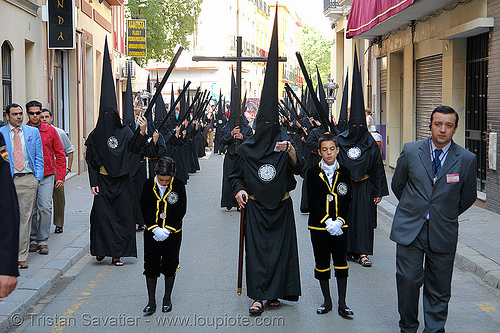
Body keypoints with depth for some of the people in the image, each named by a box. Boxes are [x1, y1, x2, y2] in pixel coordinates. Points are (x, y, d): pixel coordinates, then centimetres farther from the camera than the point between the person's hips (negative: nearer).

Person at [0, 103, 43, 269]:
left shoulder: (33, 132, 10)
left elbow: (39, 156, 12)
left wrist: (37, 177, 3)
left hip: (28, 180, 1)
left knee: (25, 217, 0)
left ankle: (22, 257, 5)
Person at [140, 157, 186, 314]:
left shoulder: (179, 185, -9)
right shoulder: (148, 185, -6)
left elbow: (181, 211, -8)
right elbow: (145, 209, -5)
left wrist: (167, 230, -15)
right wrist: (155, 228, -15)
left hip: (172, 233, -1)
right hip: (152, 233, 1)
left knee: (170, 265, 8)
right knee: (151, 264, 2)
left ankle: (167, 298, 24)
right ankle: (151, 301, 11)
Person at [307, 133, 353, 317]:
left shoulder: (344, 172, 3)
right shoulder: (313, 173, -2)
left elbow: (347, 200, 1)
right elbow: (312, 201, -7)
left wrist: (339, 221, -12)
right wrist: (327, 221, -16)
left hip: (340, 226, 1)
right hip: (319, 226, -1)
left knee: (341, 263, 4)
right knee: (322, 263, 7)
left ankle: (342, 304, 11)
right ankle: (327, 301, 21)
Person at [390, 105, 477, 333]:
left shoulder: (466, 159, -2)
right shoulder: (410, 151, 0)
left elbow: (467, 197, 10)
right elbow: (397, 185, 13)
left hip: (443, 233, 0)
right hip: (409, 229, 0)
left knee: (439, 288, 6)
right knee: (408, 280, -1)